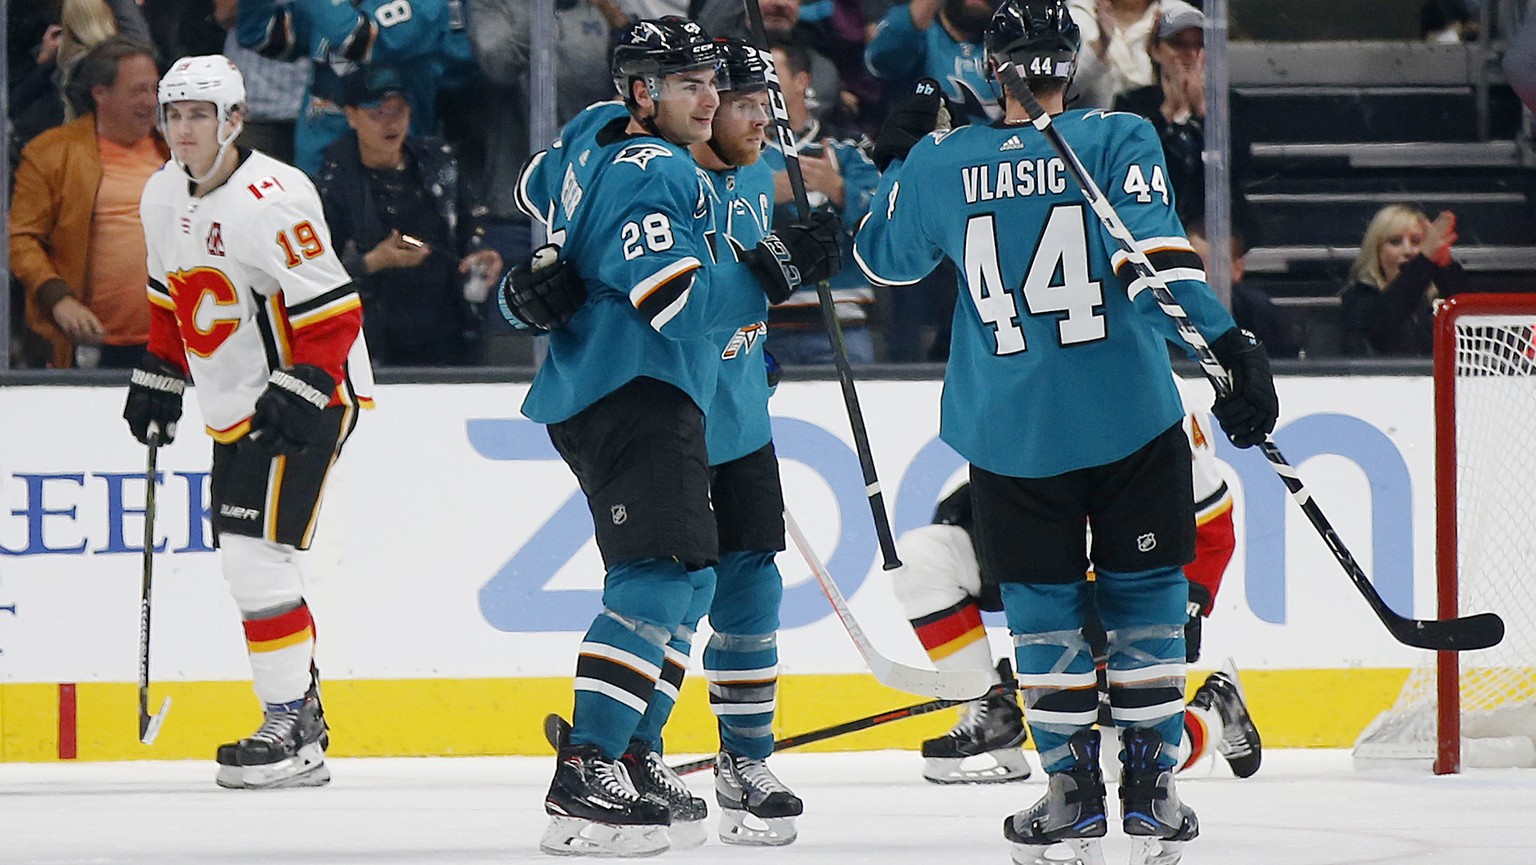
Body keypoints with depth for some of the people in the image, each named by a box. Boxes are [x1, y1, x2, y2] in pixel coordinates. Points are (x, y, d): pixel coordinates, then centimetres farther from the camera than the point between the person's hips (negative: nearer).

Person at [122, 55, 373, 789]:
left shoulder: (271, 200, -21)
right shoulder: (163, 198, 7)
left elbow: (333, 311, -21)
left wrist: (299, 395, -26)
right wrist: (158, 379, 20)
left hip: (310, 398, -9)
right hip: (237, 411, 9)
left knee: (256, 553, -16)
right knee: (247, 565, 9)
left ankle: (294, 733, -12)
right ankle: (301, 724, 17)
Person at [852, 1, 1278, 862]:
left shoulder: (941, 163, 2)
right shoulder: (1118, 139, -6)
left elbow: (884, 257, 19)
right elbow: (1157, 252, -18)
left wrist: (902, 154, 31)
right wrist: (1230, 346, -20)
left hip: (1011, 435, 1)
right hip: (1131, 419, -1)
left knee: (1044, 605, 12)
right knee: (1145, 596, 10)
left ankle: (1075, 792, 10)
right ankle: (1151, 790, 9)